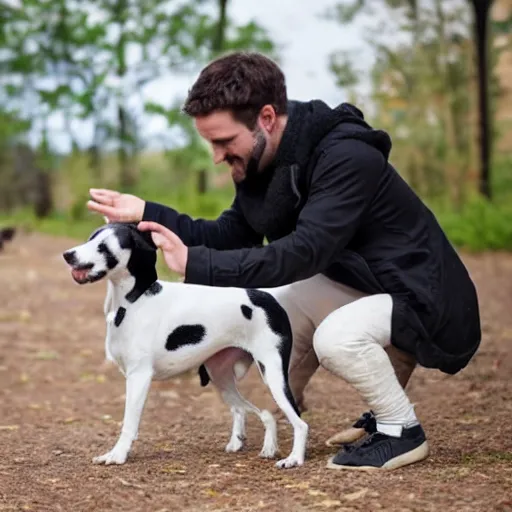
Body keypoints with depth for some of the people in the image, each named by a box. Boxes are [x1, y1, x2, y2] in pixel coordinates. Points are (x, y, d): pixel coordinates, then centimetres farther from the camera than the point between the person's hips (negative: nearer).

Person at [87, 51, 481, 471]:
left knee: (335, 336, -33)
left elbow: (305, 252, -34)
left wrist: (195, 264, -36)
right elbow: (231, 236, 5)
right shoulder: (265, 160, 0)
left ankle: (403, 431, -5)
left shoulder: (348, 158, -28)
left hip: (428, 303, -10)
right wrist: (147, 212, -7)